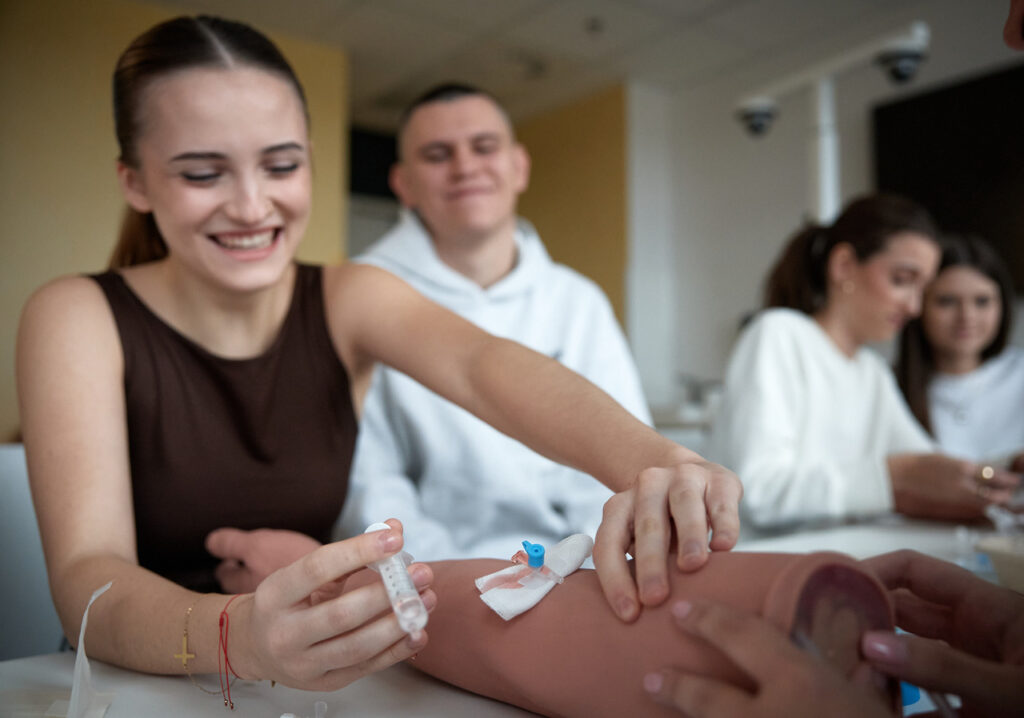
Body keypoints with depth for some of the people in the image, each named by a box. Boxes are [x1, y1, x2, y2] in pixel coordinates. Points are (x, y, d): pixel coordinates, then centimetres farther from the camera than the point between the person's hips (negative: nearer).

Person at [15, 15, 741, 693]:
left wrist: (650, 460, -40)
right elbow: (85, 576, -20)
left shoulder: (349, 299, -3)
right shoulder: (78, 318, -9)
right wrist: (238, 637, -41)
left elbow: (486, 365, -22)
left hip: (312, 683, 1)